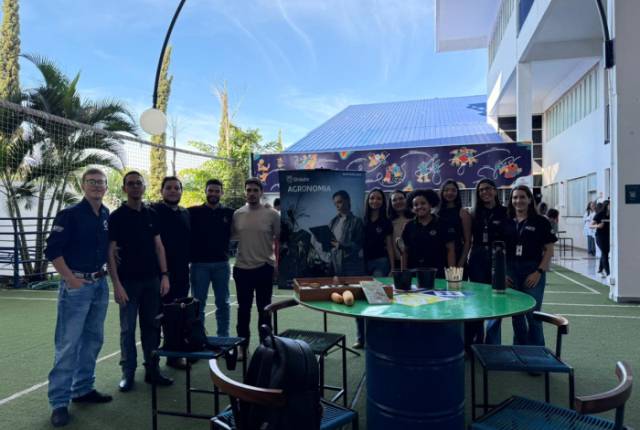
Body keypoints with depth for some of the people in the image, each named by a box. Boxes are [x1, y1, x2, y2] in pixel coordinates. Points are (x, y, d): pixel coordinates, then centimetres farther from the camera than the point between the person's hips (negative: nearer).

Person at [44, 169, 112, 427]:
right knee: (68, 344, -3)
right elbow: (52, 251, -12)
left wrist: (105, 271, 10)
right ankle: (59, 401, 7)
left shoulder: (106, 215, 8)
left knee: (93, 339, 13)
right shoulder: (69, 214, -9)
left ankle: (83, 389, 27)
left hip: (100, 284, 7)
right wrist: (71, 279, -15)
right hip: (76, 285, -6)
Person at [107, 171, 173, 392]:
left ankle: (152, 370, 20)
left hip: (152, 280, 4)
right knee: (127, 328, 4)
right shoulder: (116, 216, -4)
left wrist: (164, 275, 2)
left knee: (151, 326, 9)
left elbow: (158, 246, 9)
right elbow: (110, 252, -7)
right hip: (128, 281, -4)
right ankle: (128, 373, 17)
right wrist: (116, 284, -13)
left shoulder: (152, 214, 8)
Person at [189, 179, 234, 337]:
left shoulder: (229, 213, 5)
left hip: (221, 264, 2)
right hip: (199, 264, -1)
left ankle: (223, 336, 20)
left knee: (223, 303, 9)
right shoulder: (194, 212, 1)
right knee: (198, 303, 6)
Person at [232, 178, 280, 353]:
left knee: (264, 309, 10)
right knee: (243, 308, 13)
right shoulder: (237, 214, 2)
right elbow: (230, 236, 11)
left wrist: (279, 263, -2)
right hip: (242, 268, 2)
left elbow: (279, 239, 1)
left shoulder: (272, 214, -4)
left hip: (264, 268, -2)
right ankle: (243, 344, 27)